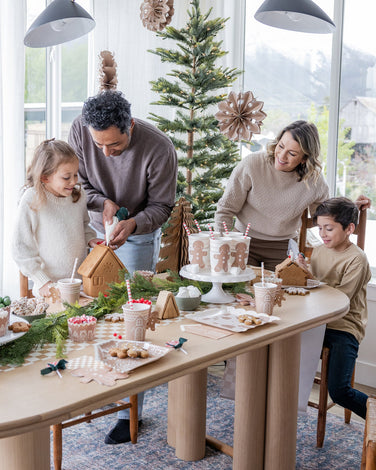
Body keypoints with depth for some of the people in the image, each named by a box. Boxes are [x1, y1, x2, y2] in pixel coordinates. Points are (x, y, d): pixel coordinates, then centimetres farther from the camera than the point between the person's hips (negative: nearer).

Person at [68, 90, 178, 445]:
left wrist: (133, 223, -34)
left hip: (139, 235, -4)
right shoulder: (79, 130, -19)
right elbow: (77, 181, -4)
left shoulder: (159, 149, -28)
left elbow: (161, 205, -16)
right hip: (97, 229, 4)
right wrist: (103, 202, -23)